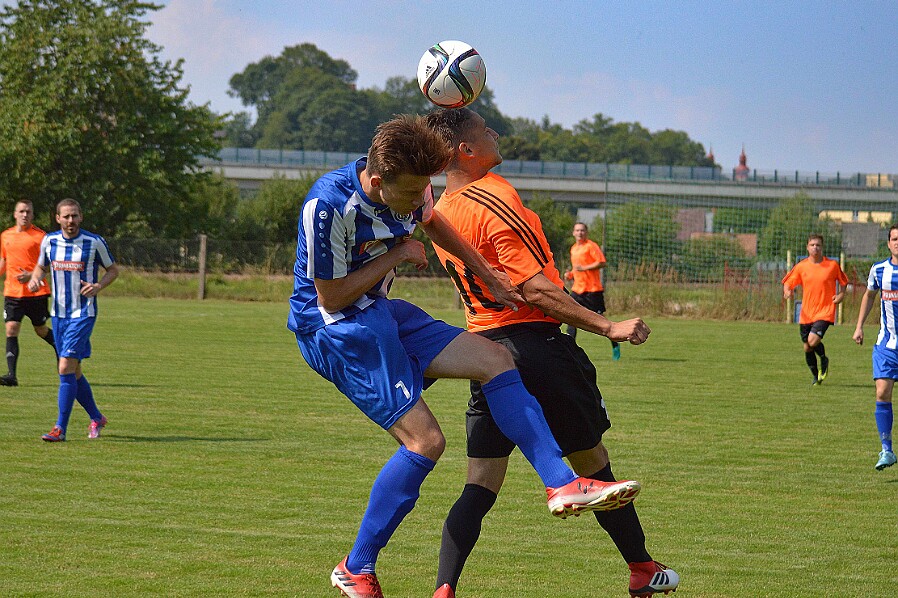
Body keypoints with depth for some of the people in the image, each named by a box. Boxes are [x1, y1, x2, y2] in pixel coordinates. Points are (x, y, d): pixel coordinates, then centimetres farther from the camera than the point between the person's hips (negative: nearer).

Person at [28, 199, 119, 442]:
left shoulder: (95, 242, -9)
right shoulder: (49, 241, 2)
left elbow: (113, 269, 3)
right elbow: (41, 266, 18)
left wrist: (98, 286, -16)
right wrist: (34, 279, -4)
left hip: (83, 314, -5)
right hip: (58, 313, 5)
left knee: (66, 368, -15)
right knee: (73, 372, 11)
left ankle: (60, 428, -12)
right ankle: (96, 418, 30)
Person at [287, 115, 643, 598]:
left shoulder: (410, 186, -5)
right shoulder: (327, 206, -28)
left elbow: (432, 223, 21)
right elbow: (330, 297, -20)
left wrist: (487, 276, 22)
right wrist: (396, 255, -16)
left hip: (381, 314, 8)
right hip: (332, 329, -8)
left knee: (494, 359, -2)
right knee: (425, 440, -15)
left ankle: (562, 485, -2)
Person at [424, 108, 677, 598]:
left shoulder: (441, 213, 8)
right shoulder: (495, 200, -16)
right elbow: (537, 290, -19)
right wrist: (608, 327, -19)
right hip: (538, 343, -6)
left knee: (480, 486, 4)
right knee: (592, 462, 10)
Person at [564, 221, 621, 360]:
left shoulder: (591, 246, -8)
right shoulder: (573, 248, 16)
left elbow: (602, 263, -17)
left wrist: (584, 268, -22)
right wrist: (570, 274, 10)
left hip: (593, 290, -7)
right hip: (577, 290, 7)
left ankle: (615, 345, 17)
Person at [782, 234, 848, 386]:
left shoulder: (833, 265, -1)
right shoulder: (801, 266, 2)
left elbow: (843, 281, 14)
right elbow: (787, 282, 7)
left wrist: (840, 295, -3)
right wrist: (787, 292, -15)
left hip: (825, 312, -3)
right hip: (806, 314, 3)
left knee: (813, 341, -22)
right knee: (807, 348, 8)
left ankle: (824, 360, 10)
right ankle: (816, 376, 30)